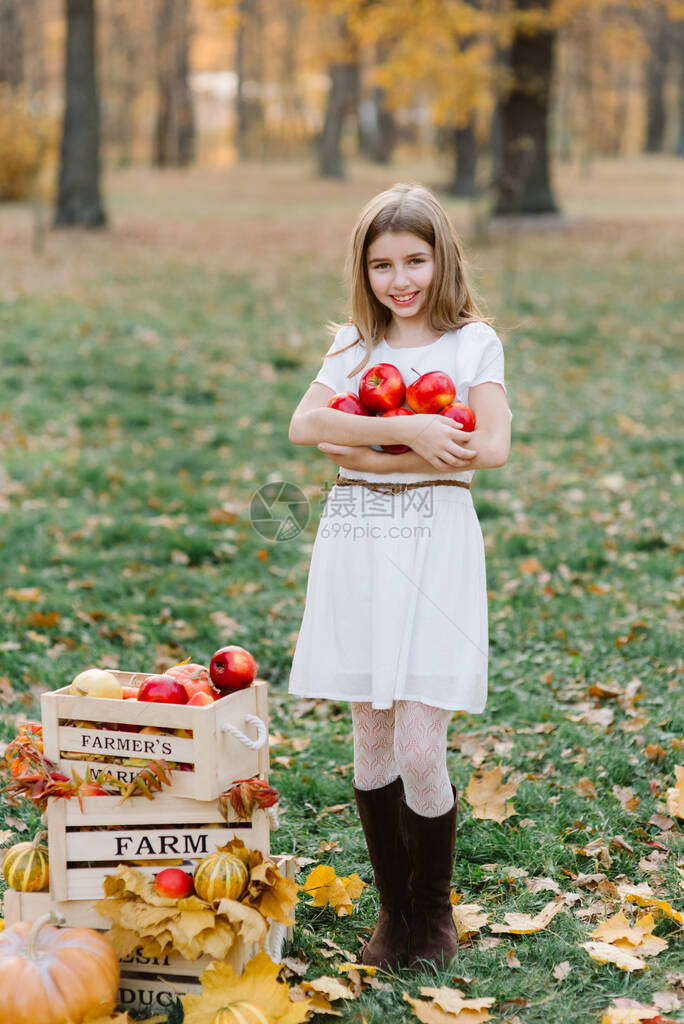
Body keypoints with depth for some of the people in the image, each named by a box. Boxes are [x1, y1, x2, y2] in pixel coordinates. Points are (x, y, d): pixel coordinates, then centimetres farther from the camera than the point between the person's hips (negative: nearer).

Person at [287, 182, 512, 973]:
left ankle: (433, 909, 14)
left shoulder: (473, 342, 3)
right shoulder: (353, 344, 11)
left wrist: (368, 452, -11)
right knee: (371, 740, 8)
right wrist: (408, 433, -18)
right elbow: (305, 425, -7)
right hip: (356, 544, 3)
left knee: (419, 744, -7)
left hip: (434, 541, -3)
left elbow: (491, 447, -12)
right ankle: (393, 908, 23)